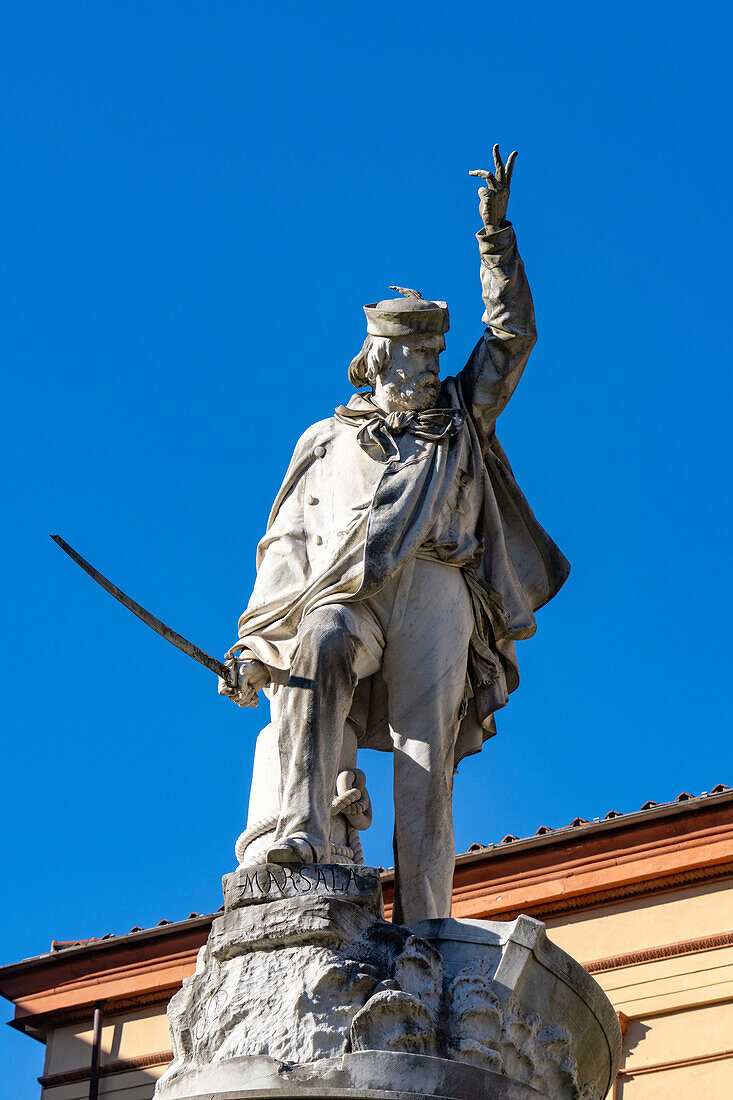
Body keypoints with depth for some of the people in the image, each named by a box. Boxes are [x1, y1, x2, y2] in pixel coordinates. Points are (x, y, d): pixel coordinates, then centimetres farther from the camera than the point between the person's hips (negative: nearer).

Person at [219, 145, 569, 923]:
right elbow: (284, 544, 21)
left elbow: (511, 336, 23)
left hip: (435, 597, 1)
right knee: (319, 650, -37)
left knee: (425, 771, -13)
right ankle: (302, 830, -48)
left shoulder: (459, 422, 31)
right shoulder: (326, 441, 27)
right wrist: (252, 645, 8)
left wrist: (497, 232, 15)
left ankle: (421, 933, -20)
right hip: (345, 594, -1)